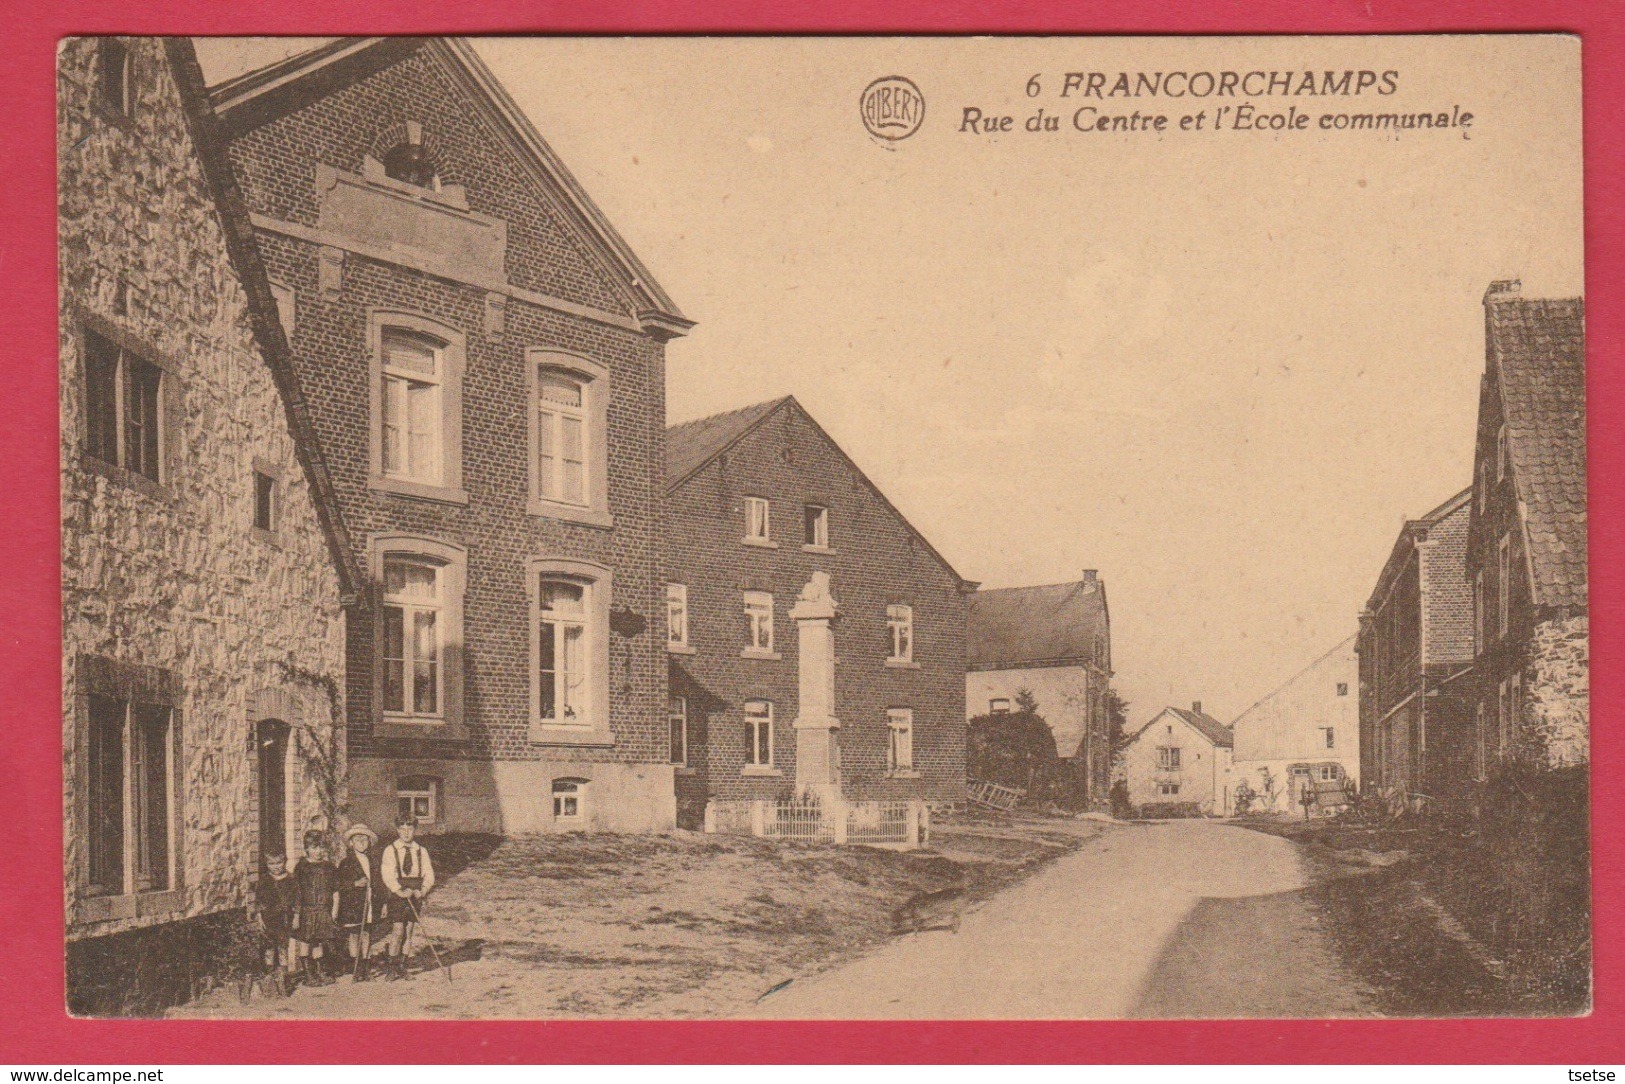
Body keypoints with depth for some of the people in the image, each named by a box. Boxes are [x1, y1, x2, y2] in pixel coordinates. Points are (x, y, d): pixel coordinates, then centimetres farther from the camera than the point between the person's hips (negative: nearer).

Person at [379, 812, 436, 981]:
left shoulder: (421, 851, 9)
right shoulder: (390, 850, -1)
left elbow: (429, 874, 5)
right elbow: (388, 875, -10)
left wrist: (422, 890, -12)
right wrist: (400, 891, -21)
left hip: (415, 896, 3)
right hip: (396, 895, -3)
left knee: (409, 931, 5)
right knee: (398, 931, -10)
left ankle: (402, 966, 14)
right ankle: (392, 967, -1)